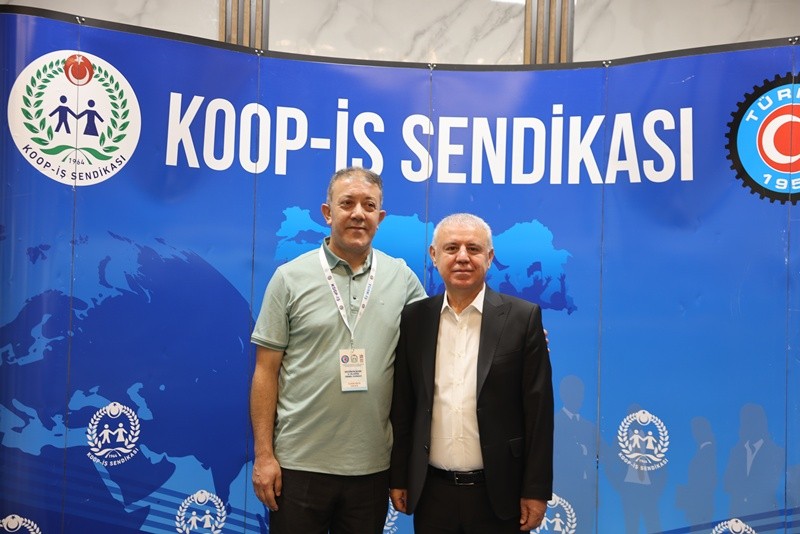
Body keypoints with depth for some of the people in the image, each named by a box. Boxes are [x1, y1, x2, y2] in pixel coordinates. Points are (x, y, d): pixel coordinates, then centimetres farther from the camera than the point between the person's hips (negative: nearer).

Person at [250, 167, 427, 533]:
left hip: (373, 466, 2)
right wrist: (263, 454, -6)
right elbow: (267, 371, -3)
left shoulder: (401, 276, 2)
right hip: (298, 463, -1)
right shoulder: (290, 277, -4)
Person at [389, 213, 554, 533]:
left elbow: (538, 410, -5)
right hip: (431, 493, 2)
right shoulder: (414, 319, 2)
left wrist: (536, 490, -6)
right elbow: (402, 406, 6)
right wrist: (398, 477, 6)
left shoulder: (522, 317, -6)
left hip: (497, 493, -2)